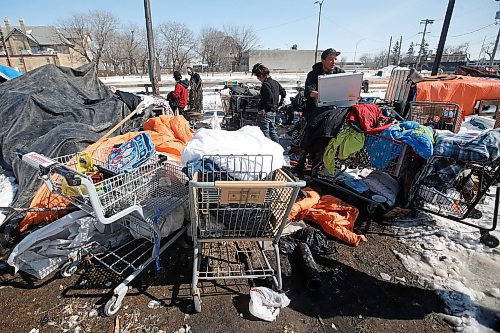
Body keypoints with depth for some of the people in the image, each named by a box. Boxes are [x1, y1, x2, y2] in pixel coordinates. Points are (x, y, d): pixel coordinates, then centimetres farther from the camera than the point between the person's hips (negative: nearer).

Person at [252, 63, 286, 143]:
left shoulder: (265, 85, -18)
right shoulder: (275, 82, 9)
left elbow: (270, 98, -29)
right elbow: (284, 93, 19)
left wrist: (263, 109, -19)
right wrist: (279, 105, 22)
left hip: (265, 113, -9)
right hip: (273, 112, 9)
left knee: (265, 135, 0)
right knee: (273, 132, 19)